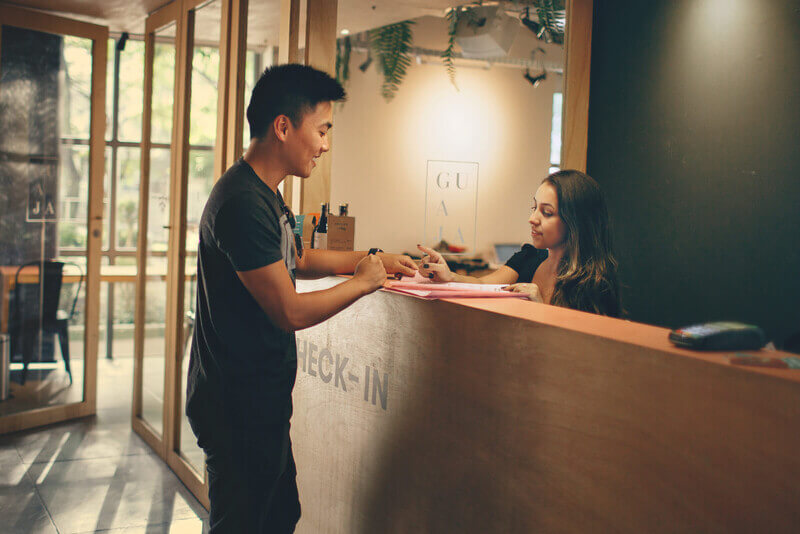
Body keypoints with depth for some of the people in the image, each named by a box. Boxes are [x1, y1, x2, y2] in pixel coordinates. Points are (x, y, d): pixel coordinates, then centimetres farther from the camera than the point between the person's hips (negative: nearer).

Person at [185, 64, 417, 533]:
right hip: (239, 406, -10)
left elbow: (298, 260, 26)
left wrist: (373, 258, 17)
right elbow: (290, 311, -24)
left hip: (262, 399, 10)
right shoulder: (243, 203, -24)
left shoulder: (265, 193, 10)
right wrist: (362, 282, -10)